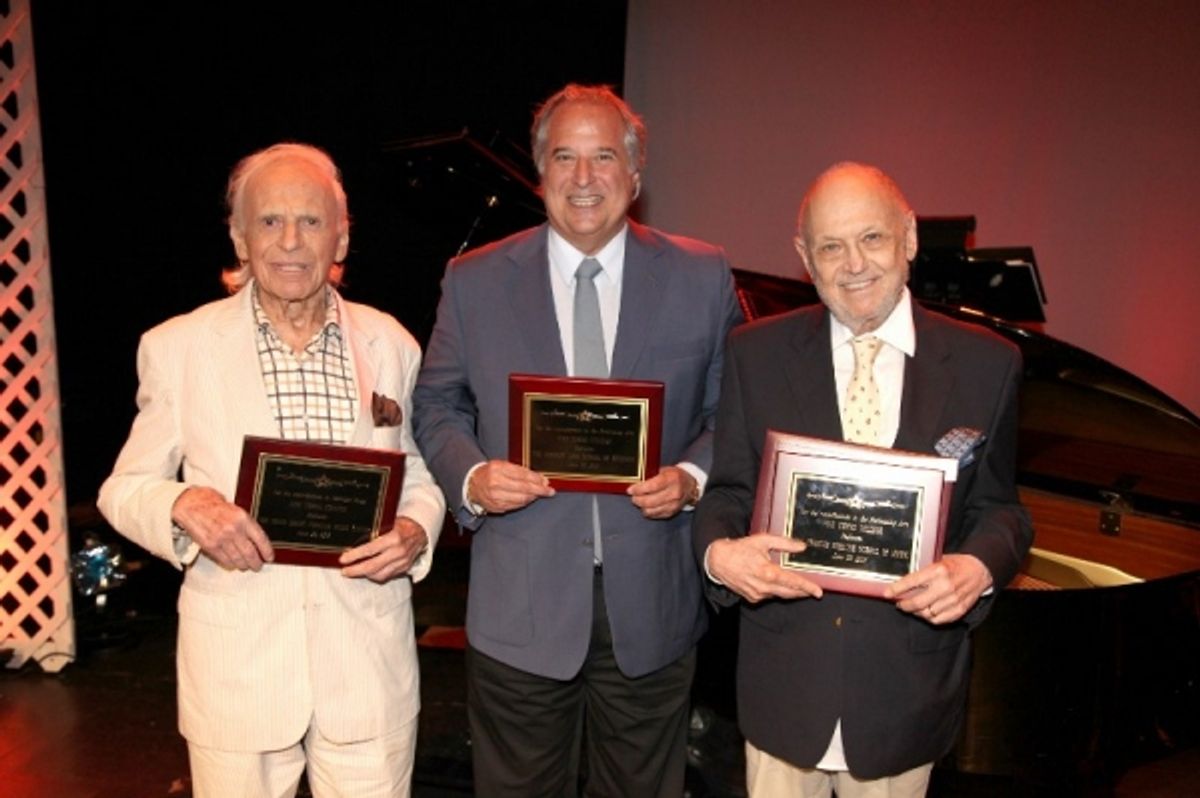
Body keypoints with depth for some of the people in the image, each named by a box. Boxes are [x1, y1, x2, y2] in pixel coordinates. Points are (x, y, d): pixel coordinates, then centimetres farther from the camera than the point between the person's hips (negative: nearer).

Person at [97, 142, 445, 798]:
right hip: (236, 665, -1)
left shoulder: (389, 343, 3)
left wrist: (416, 530, -10)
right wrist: (185, 505, -17)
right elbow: (123, 489, 5)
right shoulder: (178, 346, -1)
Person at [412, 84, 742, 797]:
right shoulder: (474, 281, 0)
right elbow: (435, 405, 6)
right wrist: (470, 477, -13)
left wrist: (693, 477, -13)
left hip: (652, 607, 1)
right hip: (520, 609, 0)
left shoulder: (703, 276, 0)